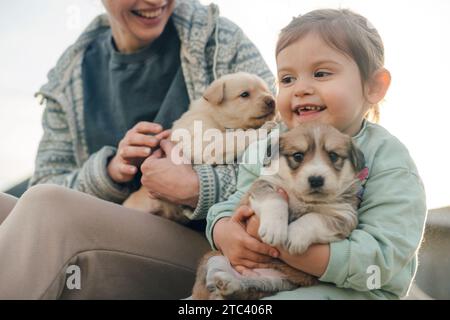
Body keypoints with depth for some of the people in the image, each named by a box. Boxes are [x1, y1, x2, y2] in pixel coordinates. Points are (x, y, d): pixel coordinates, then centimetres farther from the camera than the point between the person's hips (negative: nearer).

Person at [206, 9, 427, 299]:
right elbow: (235, 204, 7)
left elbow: (382, 260, -22)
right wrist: (225, 234, -19)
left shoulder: (387, 160, -13)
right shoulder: (267, 147, 3)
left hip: (350, 288, -4)